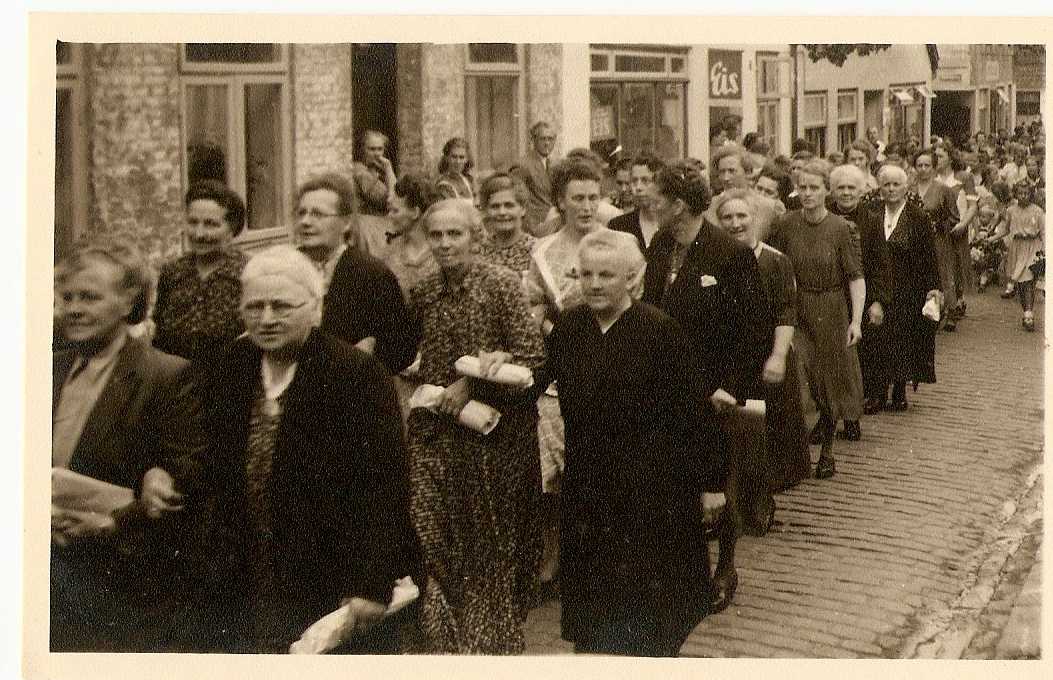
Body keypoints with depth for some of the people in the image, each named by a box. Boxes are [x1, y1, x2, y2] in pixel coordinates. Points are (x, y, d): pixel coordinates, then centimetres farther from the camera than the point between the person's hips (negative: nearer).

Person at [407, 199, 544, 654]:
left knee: (492, 547, 9)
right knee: (432, 539, -5)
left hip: (494, 433, -3)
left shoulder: (501, 284, -8)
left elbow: (533, 354, -12)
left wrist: (472, 384, -16)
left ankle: (491, 642, 27)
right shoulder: (423, 293, 6)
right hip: (435, 433, 3)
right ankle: (447, 639, 10)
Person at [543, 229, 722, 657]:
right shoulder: (567, 328, 0)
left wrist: (707, 482, -9)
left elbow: (690, 411, -11)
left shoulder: (660, 330, -14)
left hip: (651, 485, -4)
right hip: (587, 483, 4)